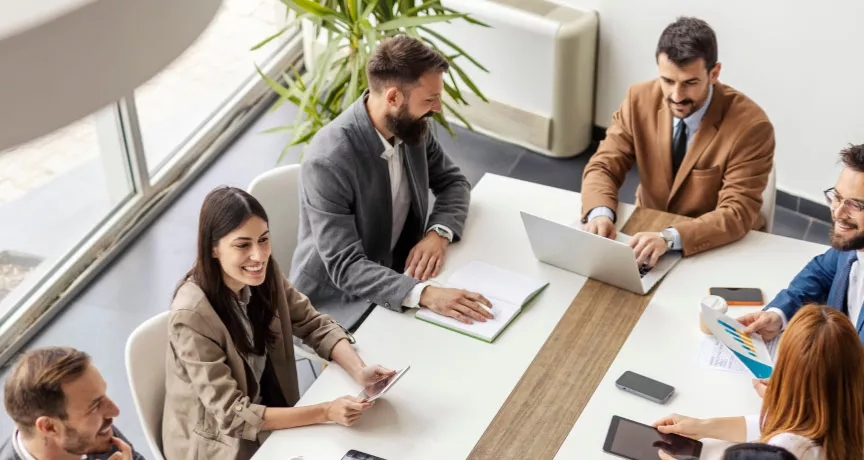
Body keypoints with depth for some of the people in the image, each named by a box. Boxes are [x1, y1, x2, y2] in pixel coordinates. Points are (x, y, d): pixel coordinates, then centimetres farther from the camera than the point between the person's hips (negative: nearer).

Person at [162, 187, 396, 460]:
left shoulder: (264, 275, -9)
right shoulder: (192, 317, -28)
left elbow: (316, 326, -1)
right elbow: (231, 416, -27)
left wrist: (358, 371, -21)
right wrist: (326, 413, -32)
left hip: (266, 419, 6)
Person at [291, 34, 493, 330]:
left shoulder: (411, 125, -7)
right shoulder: (328, 161, -29)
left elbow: (453, 182, 9)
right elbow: (345, 267, -30)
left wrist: (439, 233, -12)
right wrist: (424, 294, -43)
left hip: (397, 276, 7)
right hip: (339, 303, -7)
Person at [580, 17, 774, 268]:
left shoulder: (750, 126, -19)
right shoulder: (639, 99, -8)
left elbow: (737, 213, -23)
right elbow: (603, 167, -5)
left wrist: (669, 238, -38)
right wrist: (600, 213, -27)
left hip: (718, 248, -2)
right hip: (649, 232, 2)